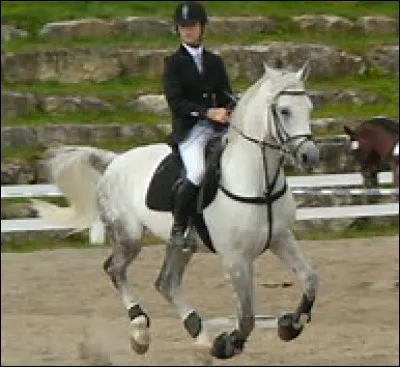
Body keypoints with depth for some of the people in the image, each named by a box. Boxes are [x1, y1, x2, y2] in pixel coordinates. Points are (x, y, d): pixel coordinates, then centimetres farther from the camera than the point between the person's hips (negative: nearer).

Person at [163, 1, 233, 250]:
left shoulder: (215, 62, 15)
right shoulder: (174, 63, 2)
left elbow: (226, 97, 14)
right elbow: (175, 101, -9)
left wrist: (228, 113, -10)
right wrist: (208, 112, -21)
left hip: (217, 127, 5)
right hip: (189, 129, -5)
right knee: (198, 172, -32)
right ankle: (178, 228, -16)